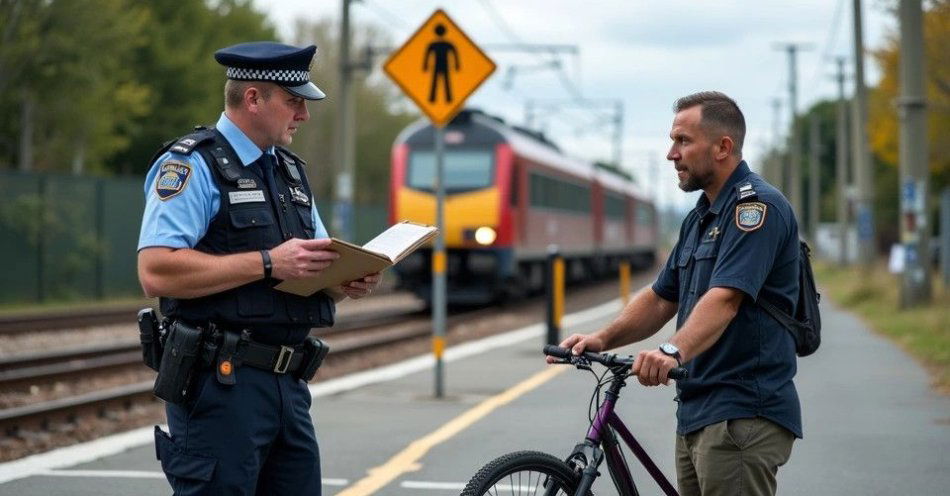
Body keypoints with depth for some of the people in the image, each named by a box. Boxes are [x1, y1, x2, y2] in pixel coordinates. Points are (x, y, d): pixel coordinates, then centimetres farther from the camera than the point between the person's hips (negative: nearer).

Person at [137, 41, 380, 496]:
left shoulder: (290, 171, 19)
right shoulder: (192, 165, -8)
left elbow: (314, 269, 24)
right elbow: (156, 272, -19)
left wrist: (347, 281, -1)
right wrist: (268, 263, -21)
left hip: (287, 385, 8)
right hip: (222, 384, -8)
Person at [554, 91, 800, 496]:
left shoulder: (756, 205, -12)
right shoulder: (699, 219, 19)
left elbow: (725, 298, -25)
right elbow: (661, 299, 20)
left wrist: (673, 352, -38)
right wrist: (602, 338, 4)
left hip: (744, 415, -9)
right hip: (696, 414, 10)